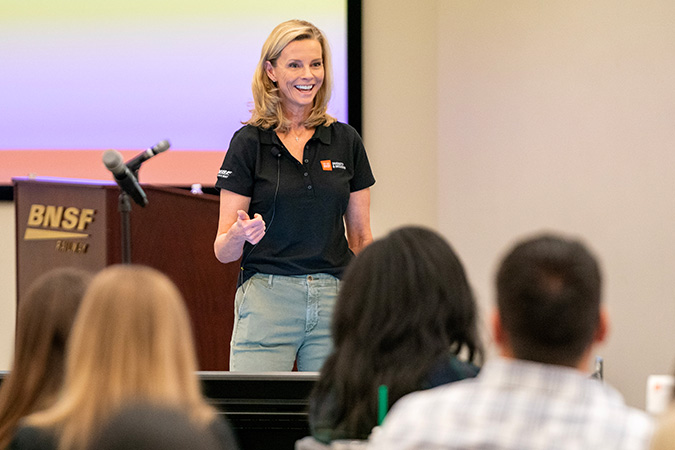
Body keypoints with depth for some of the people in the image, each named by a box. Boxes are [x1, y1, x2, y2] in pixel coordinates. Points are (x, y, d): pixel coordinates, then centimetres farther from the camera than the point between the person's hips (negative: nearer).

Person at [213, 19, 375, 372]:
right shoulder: (249, 142, 1)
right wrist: (240, 234, -22)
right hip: (267, 300, -3)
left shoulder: (346, 141, 9)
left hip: (335, 303, 3)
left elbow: (360, 238, 14)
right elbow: (223, 251, 0)